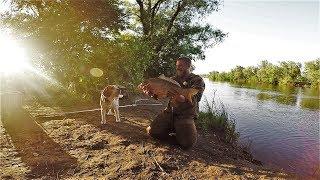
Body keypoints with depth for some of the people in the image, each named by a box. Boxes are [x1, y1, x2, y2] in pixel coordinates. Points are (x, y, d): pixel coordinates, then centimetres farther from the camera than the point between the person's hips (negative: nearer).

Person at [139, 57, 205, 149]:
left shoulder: (197, 80, -1)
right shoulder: (173, 79, 14)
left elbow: (195, 98, -18)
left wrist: (184, 99, -41)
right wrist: (150, 91, -18)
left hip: (186, 115, -4)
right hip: (169, 112, 5)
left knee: (187, 143, -23)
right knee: (151, 131, -9)